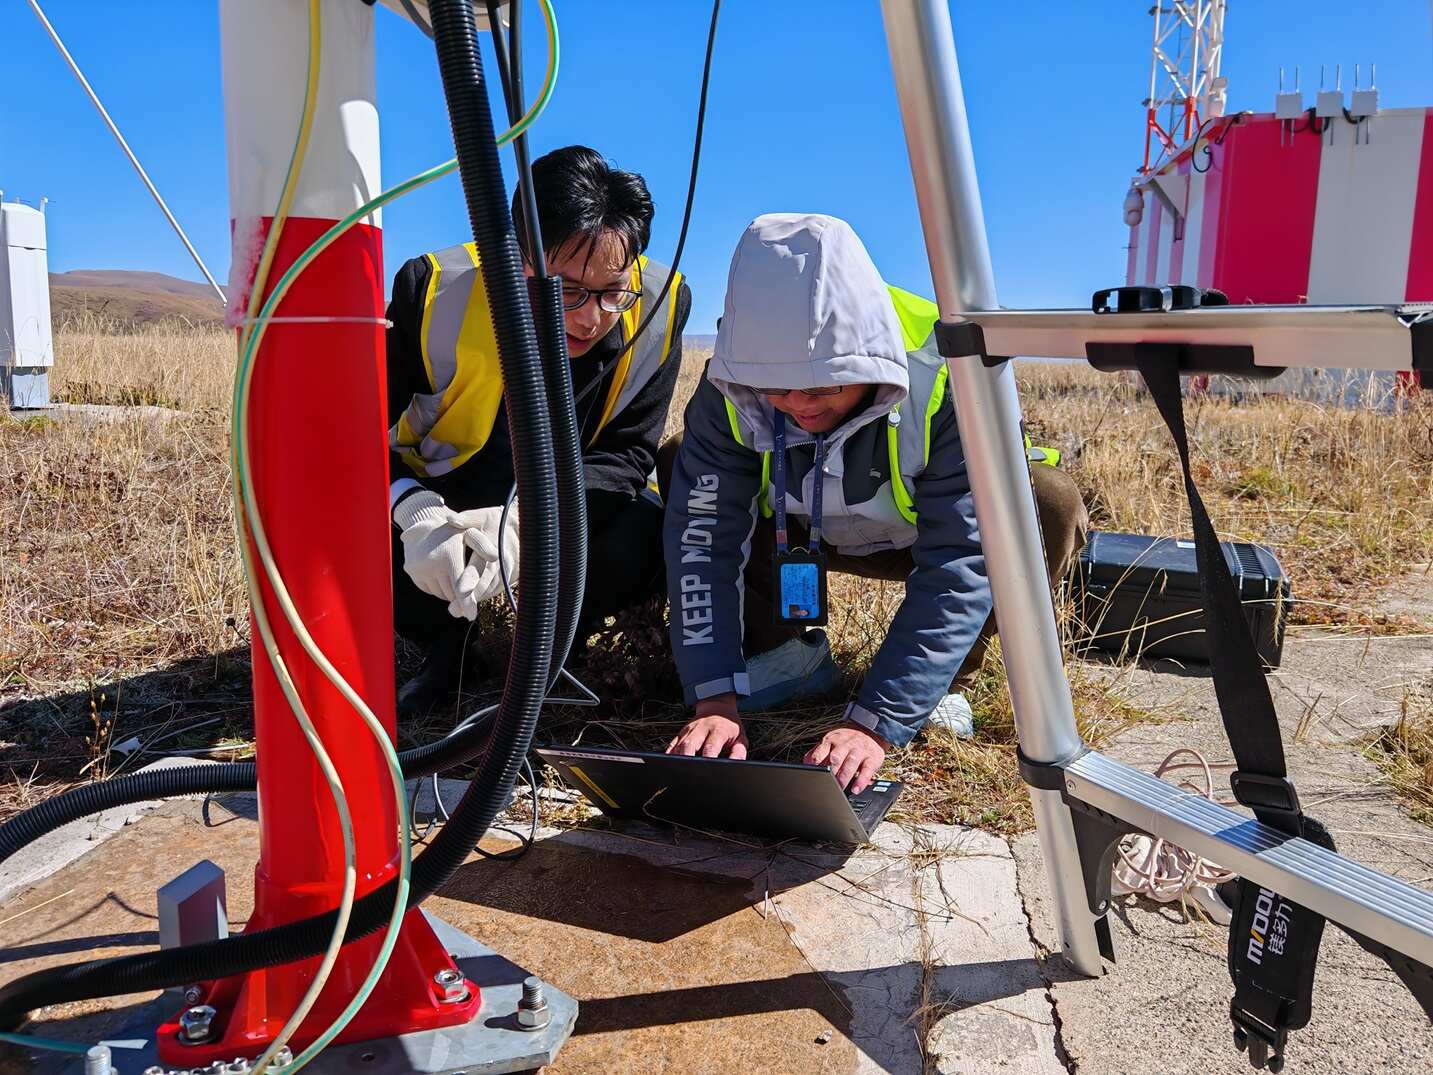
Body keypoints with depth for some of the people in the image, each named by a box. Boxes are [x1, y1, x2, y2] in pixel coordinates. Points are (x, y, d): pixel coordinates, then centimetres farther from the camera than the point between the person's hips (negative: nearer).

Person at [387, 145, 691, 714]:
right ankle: (444, 649, 5)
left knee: (646, 542, -31)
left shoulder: (661, 304, -20)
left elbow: (626, 453, -16)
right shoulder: (435, 288, -24)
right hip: (439, 510, 0)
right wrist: (413, 511, -39)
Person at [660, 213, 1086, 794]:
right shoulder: (730, 388, -27)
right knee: (684, 477, -20)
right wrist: (714, 699, -35)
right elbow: (702, 539, -26)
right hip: (810, 532, 3)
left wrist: (874, 722, -46)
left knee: (1052, 505, -33)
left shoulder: (948, 379, -37)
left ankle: (941, 678, -9)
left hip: (932, 530, -2)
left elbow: (958, 567, -39)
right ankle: (786, 651, -1)